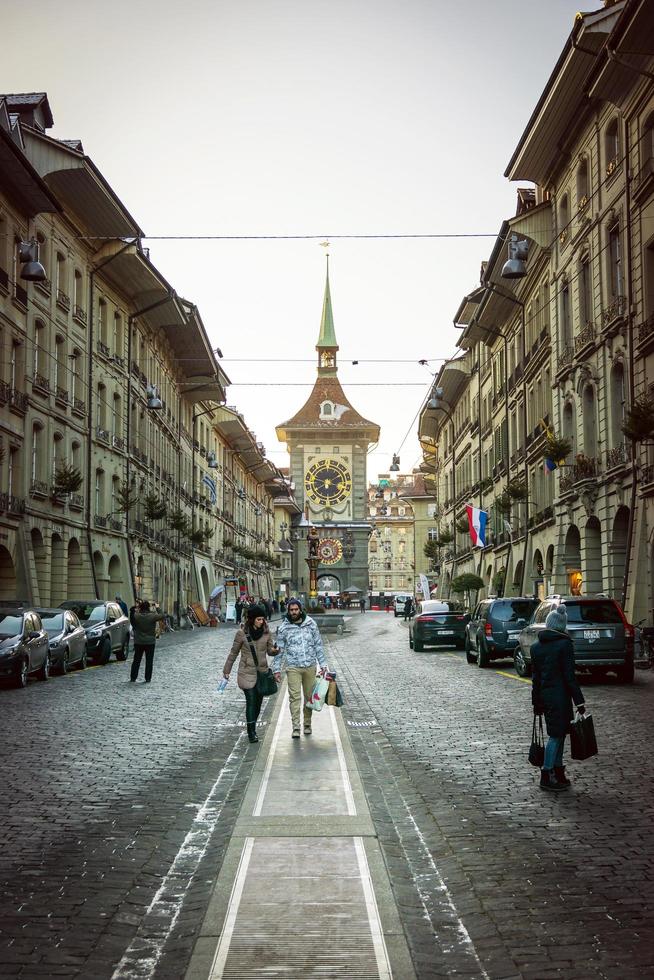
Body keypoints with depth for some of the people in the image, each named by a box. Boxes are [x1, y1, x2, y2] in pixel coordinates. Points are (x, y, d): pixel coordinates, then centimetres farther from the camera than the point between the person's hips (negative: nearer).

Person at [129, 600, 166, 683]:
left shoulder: (136, 616, -13)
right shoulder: (152, 616, -16)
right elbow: (161, 616, -2)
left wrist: (135, 607, 5)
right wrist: (157, 608, 8)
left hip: (138, 642, 1)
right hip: (150, 642, -1)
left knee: (136, 661, 11)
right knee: (149, 661, 7)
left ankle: (132, 678, 13)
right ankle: (148, 679, 8)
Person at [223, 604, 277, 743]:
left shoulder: (266, 632, 1)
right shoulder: (242, 633, -7)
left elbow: (270, 650, 7)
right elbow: (233, 652, 3)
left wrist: (274, 650, -17)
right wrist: (226, 670, 8)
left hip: (262, 672, 4)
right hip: (247, 673, -3)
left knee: (258, 702, 9)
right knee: (251, 702, -10)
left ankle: (252, 729, 24)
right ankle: (251, 733, -6)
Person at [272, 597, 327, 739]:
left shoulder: (311, 623, 3)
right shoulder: (284, 628, -1)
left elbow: (318, 645, 8)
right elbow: (279, 650, 4)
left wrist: (322, 664, 5)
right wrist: (276, 669, 1)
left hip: (310, 667, 2)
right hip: (293, 667, -2)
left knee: (309, 696, 9)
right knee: (295, 697, -9)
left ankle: (307, 724, 21)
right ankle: (296, 728, -9)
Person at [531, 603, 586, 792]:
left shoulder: (536, 647, 7)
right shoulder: (564, 644, -12)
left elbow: (535, 676, 11)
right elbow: (569, 676, -14)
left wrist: (536, 703, 17)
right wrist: (579, 701, -10)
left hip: (544, 696, 7)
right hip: (560, 696, -7)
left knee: (559, 734, 16)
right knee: (556, 735, 0)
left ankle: (558, 775, 22)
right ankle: (546, 777, 1)